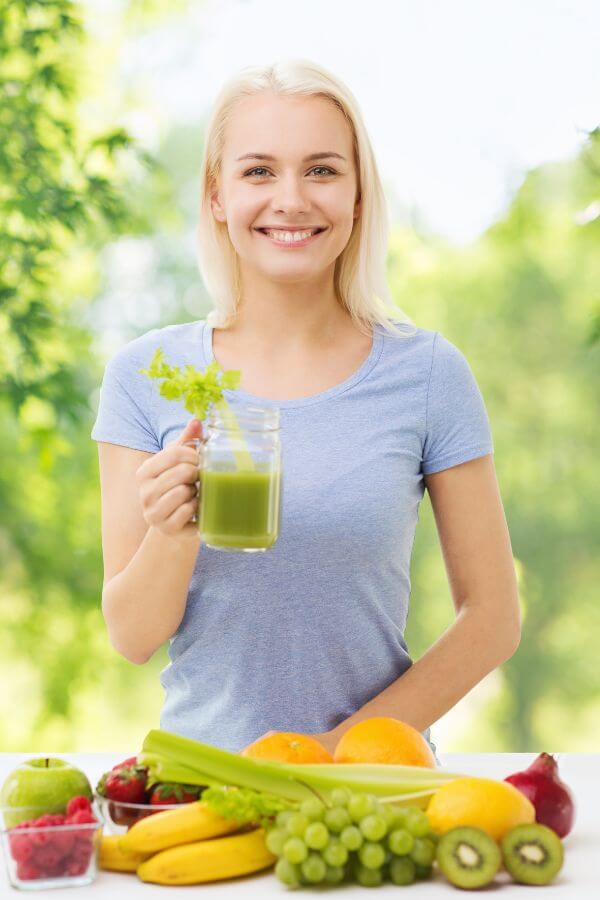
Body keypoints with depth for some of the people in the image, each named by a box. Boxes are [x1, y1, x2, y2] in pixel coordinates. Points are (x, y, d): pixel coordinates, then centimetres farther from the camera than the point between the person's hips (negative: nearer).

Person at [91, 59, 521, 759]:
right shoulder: (145, 375, 0)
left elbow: (492, 617, 1)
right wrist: (172, 537, -18)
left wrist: (353, 742, -9)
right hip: (198, 766, 0)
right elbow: (131, 637, 1)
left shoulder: (426, 373, -2)